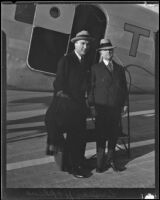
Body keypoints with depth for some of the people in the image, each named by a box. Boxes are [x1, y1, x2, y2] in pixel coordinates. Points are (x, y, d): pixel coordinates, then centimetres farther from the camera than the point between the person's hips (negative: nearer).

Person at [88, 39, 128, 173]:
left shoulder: (120, 69, 15)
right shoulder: (96, 68, 3)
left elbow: (124, 87, 14)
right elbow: (91, 87, -1)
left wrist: (125, 103, 6)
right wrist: (92, 104, -7)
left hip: (116, 107, 4)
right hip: (102, 107, -3)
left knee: (114, 134, 9)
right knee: (101, 135, 1)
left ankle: (111, 159, 25)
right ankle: (100, 162, 11)